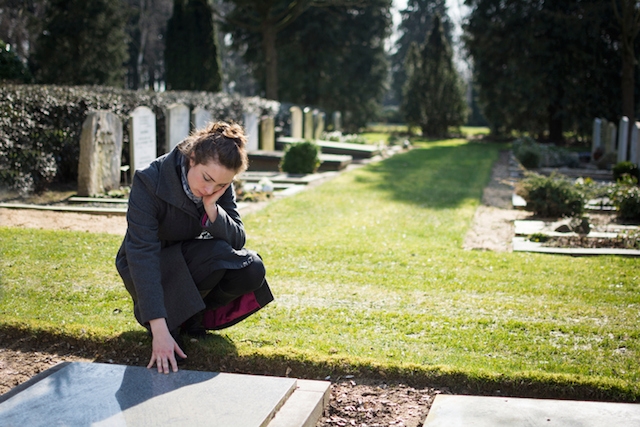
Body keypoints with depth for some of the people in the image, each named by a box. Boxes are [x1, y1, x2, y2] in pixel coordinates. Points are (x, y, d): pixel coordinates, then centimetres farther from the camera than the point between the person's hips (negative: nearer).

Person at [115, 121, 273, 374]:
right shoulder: (149, 181, -29)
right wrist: (159, 329, -44)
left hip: (190, 261, 5)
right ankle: (163, 317, -9)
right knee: (217, 253, -32)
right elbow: (143, 254, -36)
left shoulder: (221, 186, -14)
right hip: (146, 273, -5)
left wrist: (212, 208, -34)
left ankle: (191, 315, 1)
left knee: (251, 270, -22)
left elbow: (237, 240, -15)